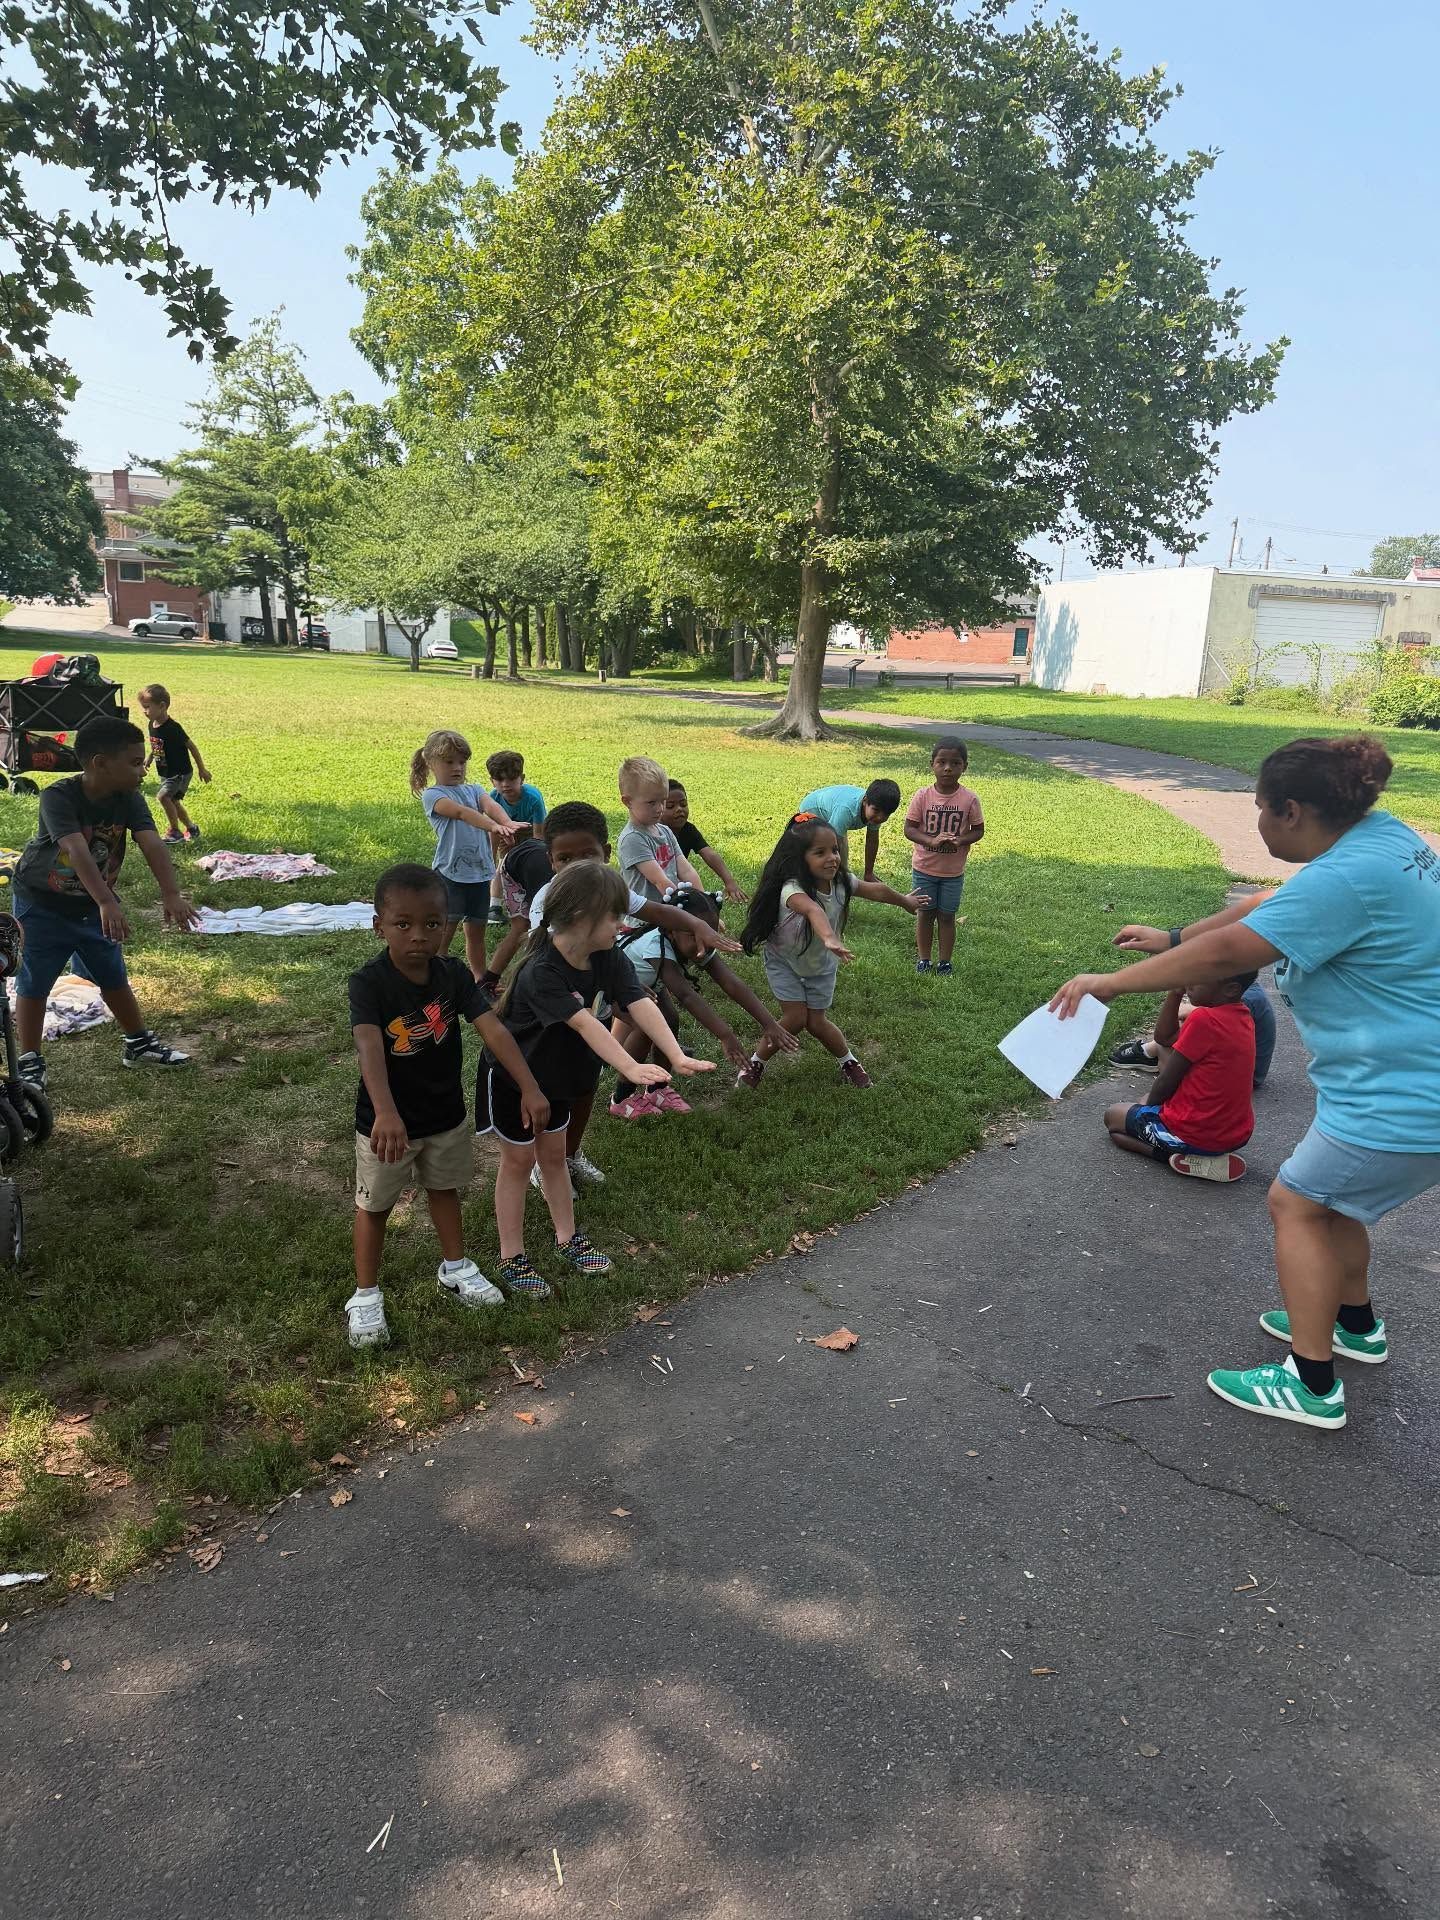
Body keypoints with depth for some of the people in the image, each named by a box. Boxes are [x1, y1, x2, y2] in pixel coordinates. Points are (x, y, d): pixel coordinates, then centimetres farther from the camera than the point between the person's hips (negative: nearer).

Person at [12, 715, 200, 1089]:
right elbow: (78, 851, -43)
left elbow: (151, 844, -28)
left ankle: (139, 1045, 28)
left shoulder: (128, 799, -15)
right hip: (41, 904, -4)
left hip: (93, 904, 4)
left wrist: (171, 894, -42)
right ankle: (29, 1062, 16)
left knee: (114, 978, 14)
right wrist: (107, 902, -55)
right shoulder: (58, 797, -29)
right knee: (33, 984, 4)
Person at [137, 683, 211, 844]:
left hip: (181, 772, -9)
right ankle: (191, 828, 31)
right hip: (165, 773, 9)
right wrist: (149, 758, 15)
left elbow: (191, 746, -16)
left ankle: (175, 831, -9)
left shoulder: (173, 728, -23)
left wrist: (202, 769, -12)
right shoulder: (152, 725, 0)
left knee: (163, 796, -21)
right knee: (172, 802, 14)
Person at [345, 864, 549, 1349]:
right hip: (387, 1121, -4)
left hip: (446, 1113, 4)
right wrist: (385, 1112, -55)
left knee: (445, 1189, 24)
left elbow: (494, 1030, -21)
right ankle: (365, 1296, 32)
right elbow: (369, 1047, -40)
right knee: (375, 1205, 14)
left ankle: (455, 1268, 46)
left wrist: (530, 1088, -31)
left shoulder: (454, 974, -13)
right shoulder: (368, 982, -25)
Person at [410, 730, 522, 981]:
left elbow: (492, 806, -10)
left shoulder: (474, 790, 13)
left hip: (480, 872, 5)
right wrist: (493, 827, -40)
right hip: (450, 873, -5)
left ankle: (481, 979, 27)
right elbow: (461, 812, -23)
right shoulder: (432, 795, -4)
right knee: (445, 933, -2)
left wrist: (508, 823, -33)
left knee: (476, 932, 16)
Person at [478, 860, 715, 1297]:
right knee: (518, 1162, 6)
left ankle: (567, 1239, 35)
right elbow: (585, 1024, -47)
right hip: (510, 1076, -6)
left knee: (553, 1156, 19)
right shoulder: (540, 971, -36)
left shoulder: (609, 960, -15)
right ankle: (512, 1259, 20)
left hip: (555, 1073, 6)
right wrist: (631, 1068, -57)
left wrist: (677, 1056, -42)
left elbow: (641, 1005, -28)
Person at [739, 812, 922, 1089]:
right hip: (785, 962, -4)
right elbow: (813, 910, -61)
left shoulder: (842, 881, -18)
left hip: (821, 964, 4)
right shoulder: (792, 888, -38)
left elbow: (876, 890, 2)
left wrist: (905, 901, 20)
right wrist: (830, 939, -81)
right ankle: (754, 1063, 14)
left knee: (817, 1022, 5)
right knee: (795, 1019, -9)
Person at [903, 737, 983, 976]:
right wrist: (932, 841, -27)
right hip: (924, 868, 0)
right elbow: (909, 829, -11)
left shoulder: (970, 799, -10)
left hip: (953, 871, 0)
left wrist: (958, 841, -22)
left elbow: (978, 830, -2)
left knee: (947, 916, 11)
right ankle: (923, 959, 26)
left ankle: (945, 961, 24)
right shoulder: (923, 796, -12)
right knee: (925, 913, 12)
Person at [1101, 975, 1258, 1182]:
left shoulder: (1204, 1018, -25)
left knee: (1112, 1116, 15)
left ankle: (1190, 1160, -4)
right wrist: (1176, 992, -4)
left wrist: (1149, 1104, 6)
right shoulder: (1242, 1014, 2)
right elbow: (1164, 1037, 8)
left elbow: (1166, 1082, -14)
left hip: (1197, 1135, -8)